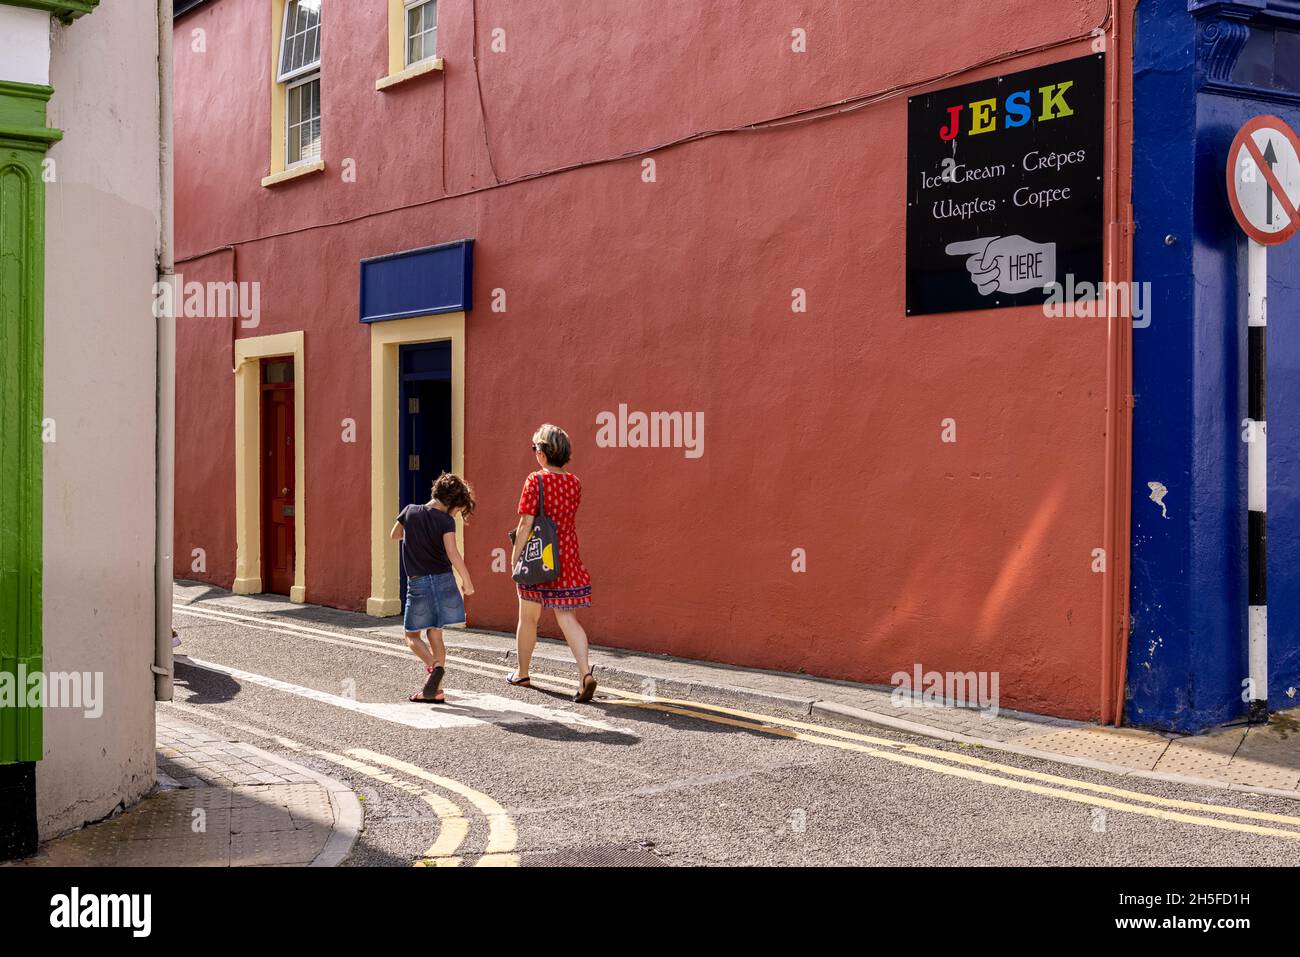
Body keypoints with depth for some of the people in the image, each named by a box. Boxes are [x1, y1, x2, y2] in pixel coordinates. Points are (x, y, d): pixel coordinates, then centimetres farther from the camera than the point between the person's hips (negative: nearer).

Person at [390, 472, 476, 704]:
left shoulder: (410, 512, 2)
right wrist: (467, 581, -11)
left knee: (412, 636, 10)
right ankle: (436, 690, 9)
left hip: (417, 582, 0)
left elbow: (395, 534, 20)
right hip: (443, 580, 0)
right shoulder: (445, 520, -9)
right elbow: (452, 553, -20)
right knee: (435, 635, 11)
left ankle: (434, 667, -18)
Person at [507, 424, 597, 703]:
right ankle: (585, 672, -16)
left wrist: (514, 557, -8)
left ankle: (522, 674, 29)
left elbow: (526, 524, -14)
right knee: (567, 619, 3)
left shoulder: (536, 480, -12)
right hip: (568, 558, 4)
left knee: (528, 618, 14)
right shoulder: (574, 483, 3)